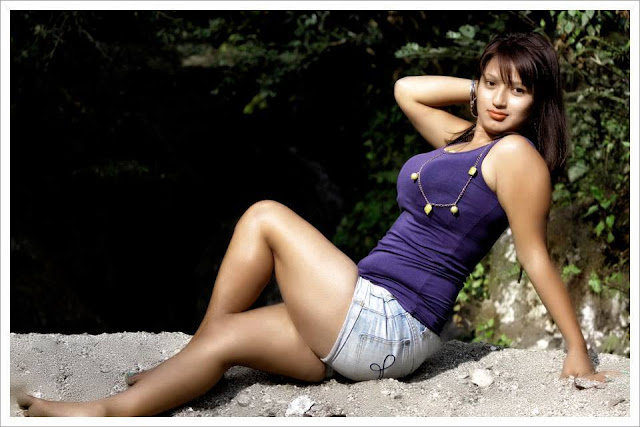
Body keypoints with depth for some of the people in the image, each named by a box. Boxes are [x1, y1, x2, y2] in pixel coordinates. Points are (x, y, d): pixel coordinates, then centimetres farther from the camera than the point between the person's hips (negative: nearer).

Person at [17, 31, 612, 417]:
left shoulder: (515, 153, -9)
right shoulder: (463, 138, 16)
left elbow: (536, 257, -8)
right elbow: (406, 89, 27)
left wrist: (579, 354, -7)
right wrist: (477, 88, 19)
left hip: (385, 328, -9)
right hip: (374, 332, 9)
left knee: (267, 217, -5)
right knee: (227, 337, 2)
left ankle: (193, 349, 5)